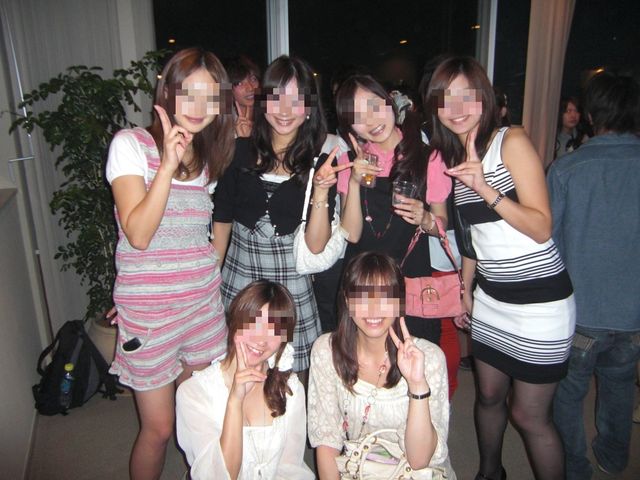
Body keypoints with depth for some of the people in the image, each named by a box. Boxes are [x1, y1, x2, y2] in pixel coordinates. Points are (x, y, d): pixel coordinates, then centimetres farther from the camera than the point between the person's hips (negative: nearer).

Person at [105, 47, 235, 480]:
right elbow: (138, 234, -21)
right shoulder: (132, 144, -9)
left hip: (204, 302, 5)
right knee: (159, 428, 8)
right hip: (149, 309, -5)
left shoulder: (212, 154, 8)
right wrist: (169, 163, -24)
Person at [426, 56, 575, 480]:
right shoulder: (452, 156, 7)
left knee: (529, 415, 5)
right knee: (489, 396, 20)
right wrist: (465, 287, 15)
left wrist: (486, 189, -31)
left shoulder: (512, 142, -13)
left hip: (539, 299, -6)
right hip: (490, 296, 6)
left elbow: (541, 228, -20)